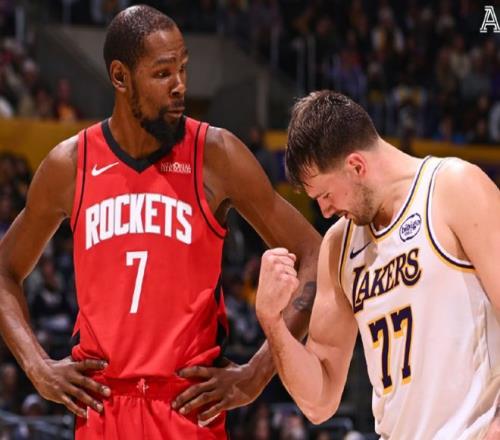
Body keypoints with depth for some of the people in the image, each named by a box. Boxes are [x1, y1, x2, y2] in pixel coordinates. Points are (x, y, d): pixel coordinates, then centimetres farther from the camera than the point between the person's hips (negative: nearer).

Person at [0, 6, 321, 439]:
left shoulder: (217, 155, -2)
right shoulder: (69, 165, 4)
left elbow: (313, 257, 0)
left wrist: (258, 373, -6)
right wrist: (38, 367, 3)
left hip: (190, 403, -2)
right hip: (100, 402, 2)